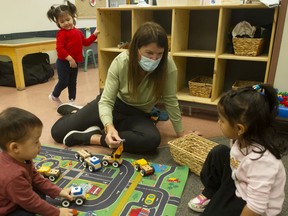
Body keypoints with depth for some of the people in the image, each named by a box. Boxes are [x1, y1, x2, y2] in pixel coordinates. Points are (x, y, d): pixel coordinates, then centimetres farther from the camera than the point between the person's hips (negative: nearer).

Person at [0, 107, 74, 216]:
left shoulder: (19, 158, -11)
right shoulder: (13, 175, -39)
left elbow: (35, 177, 4)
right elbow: (31, 202, -27)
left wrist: (58, 191, 2)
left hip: (15, 199, 9)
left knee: (41, 194, 3)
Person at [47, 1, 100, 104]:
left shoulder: (78, 32, 8)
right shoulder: (62, 33, -16)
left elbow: (85, 42, 20)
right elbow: (59, 49, -24)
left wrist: (94, 35, 10)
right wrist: (70, 59, -28)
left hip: (74, 62, 7)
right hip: (63, 62, -7)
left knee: (72, 83, 15)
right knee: (64, 82, 0)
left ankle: (71, 101, 28)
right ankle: (54, 96, 26)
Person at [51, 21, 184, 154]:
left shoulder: (168, 66, -26)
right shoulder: (120, 62, -24)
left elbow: (170, 100, -15)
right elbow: (106, 101, -24)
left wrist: (181, 134, -10)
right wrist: (109, 127, -43)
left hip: (137, 114, 0)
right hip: (113, 104, 0)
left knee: (152, 140, -36)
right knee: (57, 132, 0)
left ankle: (90, 138, -20)